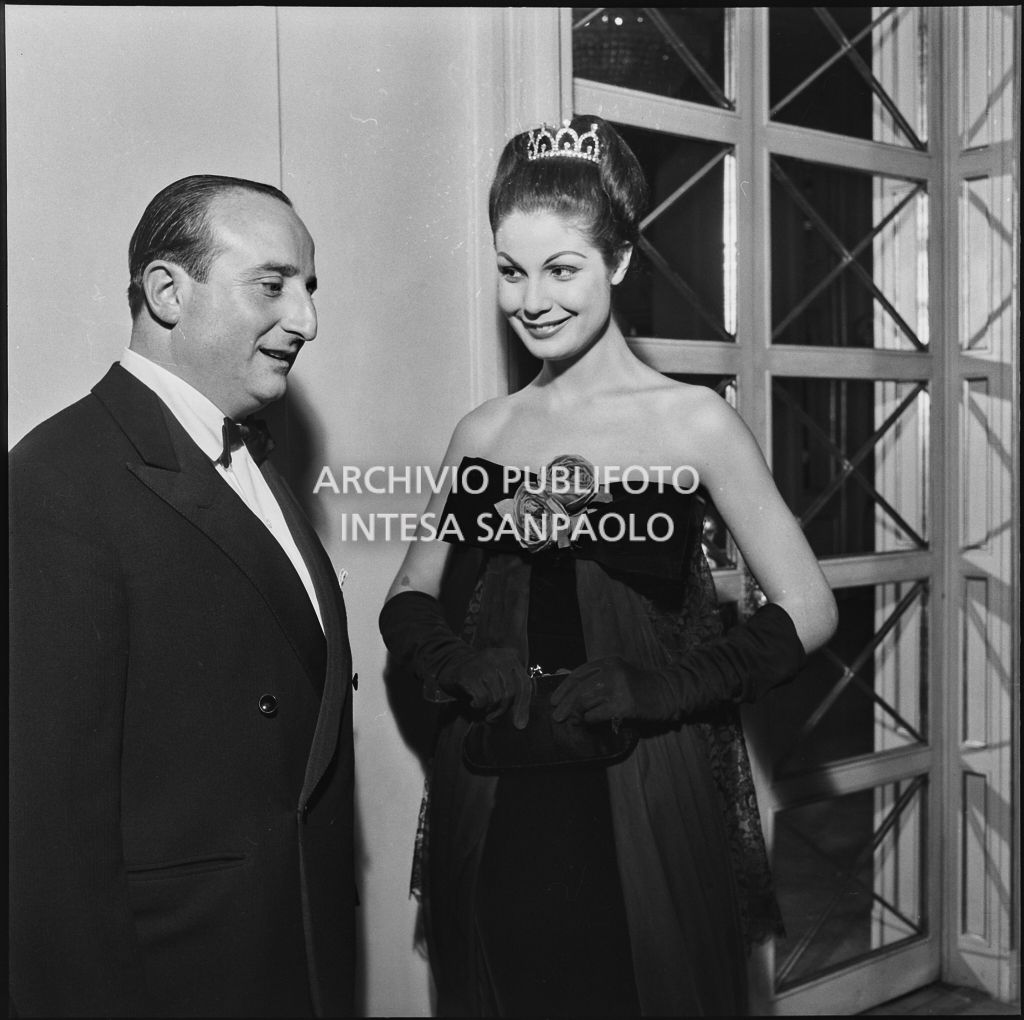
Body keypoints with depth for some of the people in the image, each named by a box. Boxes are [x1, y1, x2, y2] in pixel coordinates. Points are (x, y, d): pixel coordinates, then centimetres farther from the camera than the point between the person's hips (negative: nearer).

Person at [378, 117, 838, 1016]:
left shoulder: (693, 422, -5)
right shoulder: (484, 431, 6)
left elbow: (807, 612, -5)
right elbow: (410, 596, 12)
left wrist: (661, 685, -18)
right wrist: (453, 660, -9)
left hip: (643, 809, -3)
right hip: (492, 813, 3)